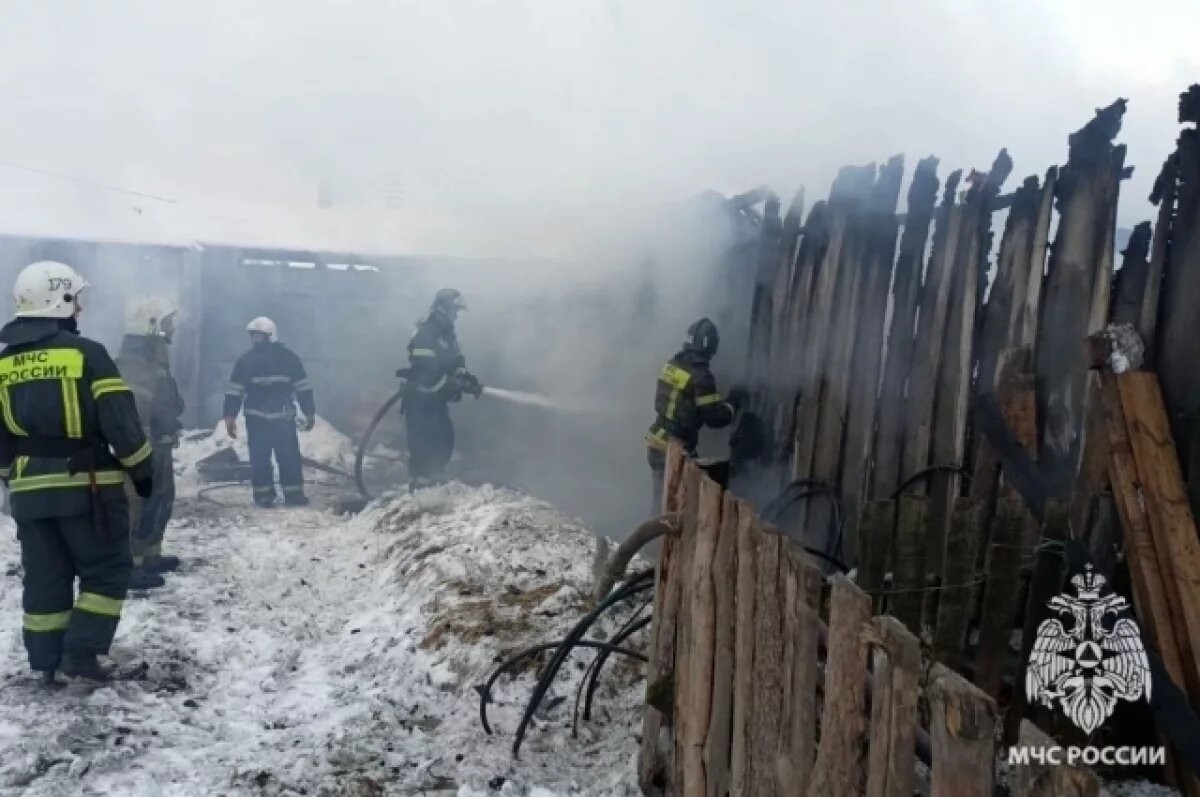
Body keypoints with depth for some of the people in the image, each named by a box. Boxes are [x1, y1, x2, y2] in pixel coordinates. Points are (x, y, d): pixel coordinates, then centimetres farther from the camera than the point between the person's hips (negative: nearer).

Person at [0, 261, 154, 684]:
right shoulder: (86, 352, -10)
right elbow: (120, 420, -13)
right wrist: (142, 469, -3)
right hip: (88, 486, -5)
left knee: (44, 577, 14)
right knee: (106, 570, 7)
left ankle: (47, 662, 20)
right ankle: (81, 652, 0)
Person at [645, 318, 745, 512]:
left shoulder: (673, 364, 4)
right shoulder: (700, 376, -18)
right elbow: (715, 418, -18)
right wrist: (733, 401, 0)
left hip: (656, 442, 7)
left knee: (662, 498, 18)